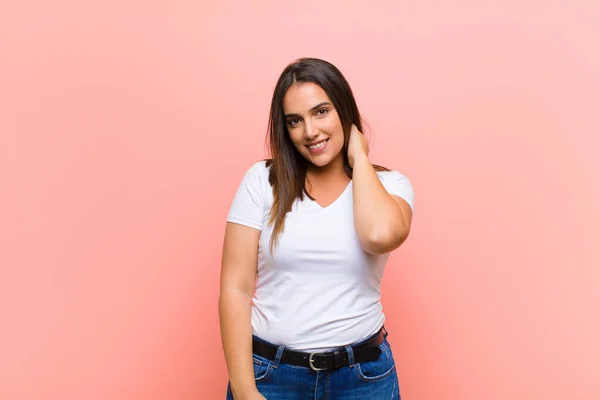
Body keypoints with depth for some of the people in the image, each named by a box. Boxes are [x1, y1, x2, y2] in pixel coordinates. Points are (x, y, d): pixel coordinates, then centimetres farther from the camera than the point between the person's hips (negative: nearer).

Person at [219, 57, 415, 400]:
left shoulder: (390, 184, -1)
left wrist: (359, 156, -10)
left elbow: (380, 235, -25)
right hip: (269, 372, 0)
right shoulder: (262, 180, -3)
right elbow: (236, 288, -6)